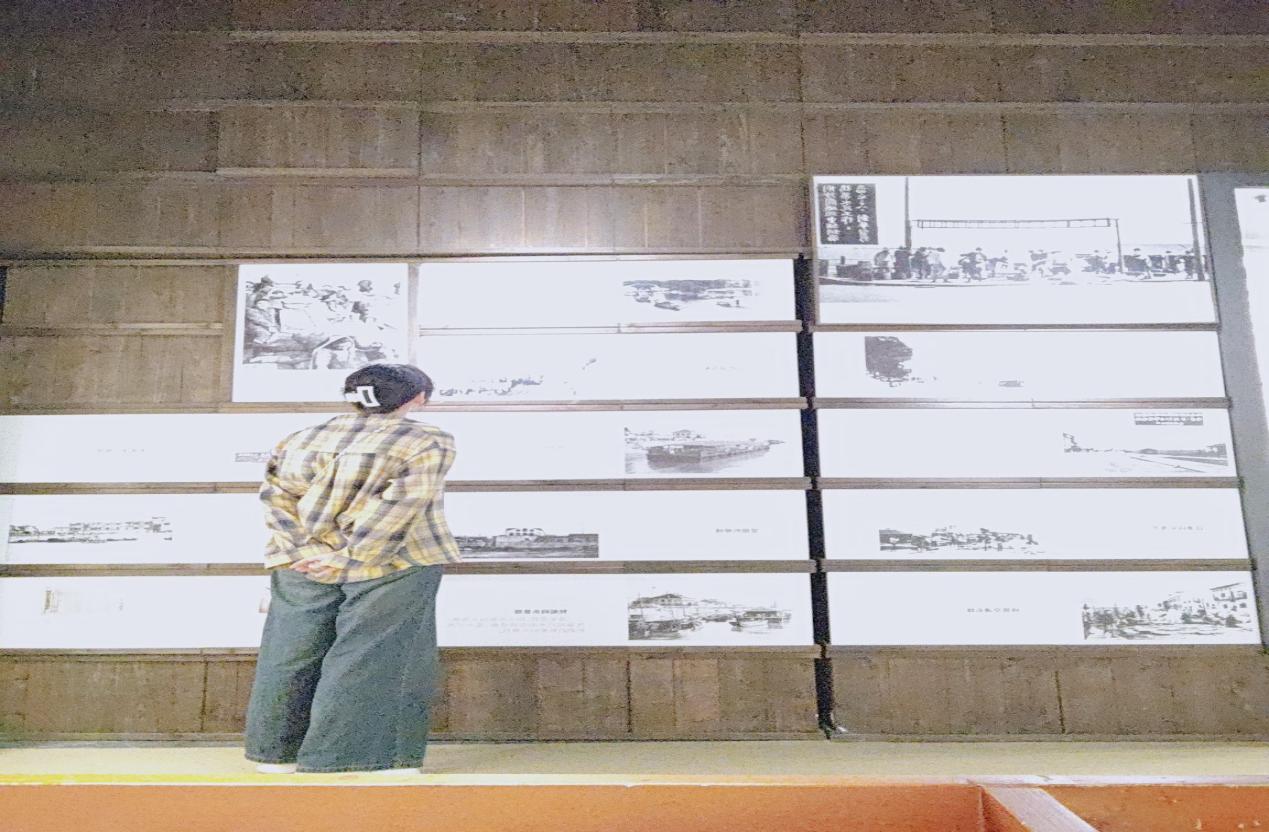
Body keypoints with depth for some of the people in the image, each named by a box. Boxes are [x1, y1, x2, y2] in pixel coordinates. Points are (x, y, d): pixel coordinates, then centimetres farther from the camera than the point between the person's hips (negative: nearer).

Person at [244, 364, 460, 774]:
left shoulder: (302, 438, 10)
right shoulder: (427, 443, -6)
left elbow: (276, 497, 0)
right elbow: (397, 508, -16)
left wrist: (305, 550, -8)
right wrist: (350, 556, -16)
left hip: (303, 565, 5)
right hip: (394, 568, -5)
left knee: (294, 655, 14)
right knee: (369, 660, 2)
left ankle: (275, 752, 24)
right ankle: (348, 757, 5)